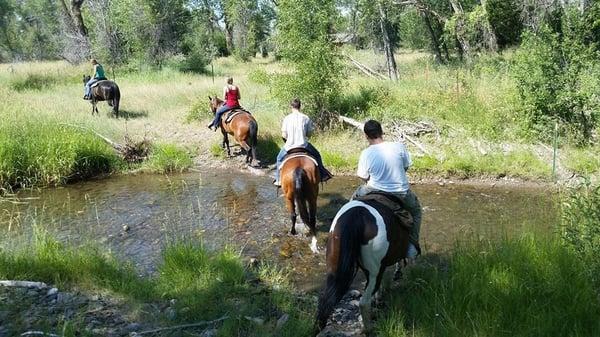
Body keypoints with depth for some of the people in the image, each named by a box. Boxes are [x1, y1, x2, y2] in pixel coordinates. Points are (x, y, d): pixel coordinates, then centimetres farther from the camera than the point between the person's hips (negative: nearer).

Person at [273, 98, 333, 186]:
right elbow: (309, 133, -1)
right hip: (303, 145, 0)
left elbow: (284, 135, -5)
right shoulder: (305, 118, -6)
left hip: (289, 146, 0)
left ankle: (278, 180, 27)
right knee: (317, 155, 24)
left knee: (279, 158, 27)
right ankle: (322, 175, 24)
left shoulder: (287, 118, -6)